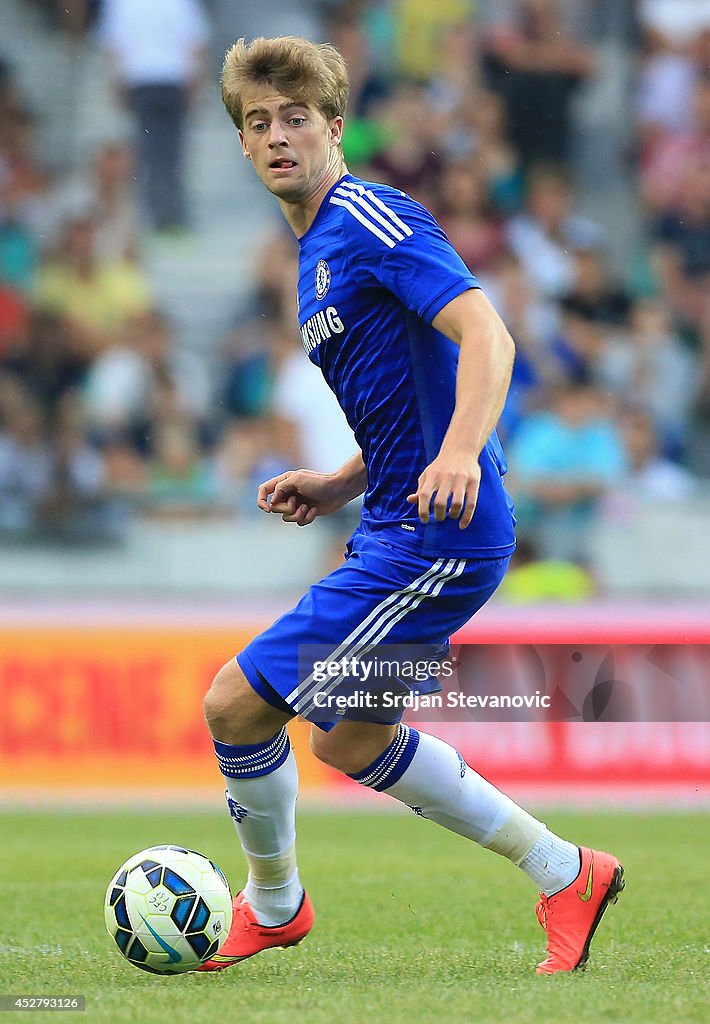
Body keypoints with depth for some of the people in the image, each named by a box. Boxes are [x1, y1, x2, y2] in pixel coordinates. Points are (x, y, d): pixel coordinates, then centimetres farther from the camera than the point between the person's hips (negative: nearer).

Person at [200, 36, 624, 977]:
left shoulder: (370, 220, -11)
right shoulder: (319, 251, 19)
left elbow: (485, 334, -25)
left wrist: (459, 452, -40)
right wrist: (337, 487, 13)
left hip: (432, 541, -10)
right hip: (397, 533, 10)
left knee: (236, 705, -7)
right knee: (354, 739, 19)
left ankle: (272, 904, 16)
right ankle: (563, 874, 26)